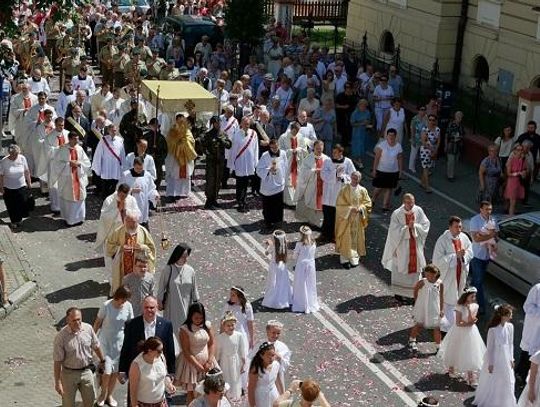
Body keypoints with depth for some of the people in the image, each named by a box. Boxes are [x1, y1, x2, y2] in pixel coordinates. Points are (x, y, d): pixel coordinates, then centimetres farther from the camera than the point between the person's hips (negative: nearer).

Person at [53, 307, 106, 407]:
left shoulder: (88, 328, -11)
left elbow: (96, 346, 7)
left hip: (86, 371, 3)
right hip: (69, 373, -3)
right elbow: (57, 361, -17)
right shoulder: (61, 336, -22)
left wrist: (102, 360, 19)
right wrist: (58, 382, -16)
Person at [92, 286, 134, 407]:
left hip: (119, 342, 3)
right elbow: (97, 322, -5)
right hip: (105, 341, -3)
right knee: (107, 371, -6)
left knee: (115, 372, 10)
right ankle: (103, 394, 21)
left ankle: (109, 395, 32)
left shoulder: (128, 306, -8)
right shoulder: (106, 305, -17)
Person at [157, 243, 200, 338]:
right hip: (172, 308, -2)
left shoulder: (190, 271, 0)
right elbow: (161, 287, -1)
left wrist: (196, 303, 10)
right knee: (173, 329, -1)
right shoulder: (168, 269, -9)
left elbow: (194, 289, 8)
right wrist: (160, 302, 3)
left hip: (186, 307, 2)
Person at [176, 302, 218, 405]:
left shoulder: (207, 325, 0)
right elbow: (186, 352, -14)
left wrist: (209, 362, -9)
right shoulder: (184, 330, -13)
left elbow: (212, 343, 2)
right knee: (191, 393, 4)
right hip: (191, 363, -3)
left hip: (206, 362, 3)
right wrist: (198, 366, -14)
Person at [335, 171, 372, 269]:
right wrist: (350, 208, -18)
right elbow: (339, 204, -7)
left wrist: (360, 208, -13)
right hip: (346, 218, -2)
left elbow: (368, 203, 5)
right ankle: (345, 259, 7)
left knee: (356, 238, 8)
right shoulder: (344, 189, -8)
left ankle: (354, 258, 18)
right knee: (346, 238, 0)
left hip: (358, 220, 3)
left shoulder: (363, 190, -1)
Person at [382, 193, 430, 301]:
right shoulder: (397, 214, -13)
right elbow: (394, 231, -15)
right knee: (401, 268, 6)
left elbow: (426, 224, -3)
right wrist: (407, 227, -23)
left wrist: (414, 226, -19)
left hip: (416, 245, 3)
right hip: (402, 246, -3)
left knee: (416, 266, 10)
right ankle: (398, 292, 19)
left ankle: (415, 291, 23)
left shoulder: (418, 211, -4)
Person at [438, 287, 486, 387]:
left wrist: (469, 308, -23)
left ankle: (471, 377, 13)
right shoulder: (460, 307, -19)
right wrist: (469, 323, -18)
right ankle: (451, 369, 44)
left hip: (471, 333, 3)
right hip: (460, 333, -3)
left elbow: (471, 320, -18)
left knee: (470, 354, 5)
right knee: (456, 352, 17)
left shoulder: (475, 306, -8)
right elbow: (458, 323, -18)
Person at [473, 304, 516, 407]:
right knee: (491, 381, 12)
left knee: (507, 381, 16)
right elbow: (490, 347, -15)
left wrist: (511, 359, 6)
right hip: (495, 358, -5)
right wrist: (490, 363, -10)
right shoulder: (493, 329, -23)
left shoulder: (510, 326, -8)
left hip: (505, 358, 5)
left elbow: (511, 344, 4)